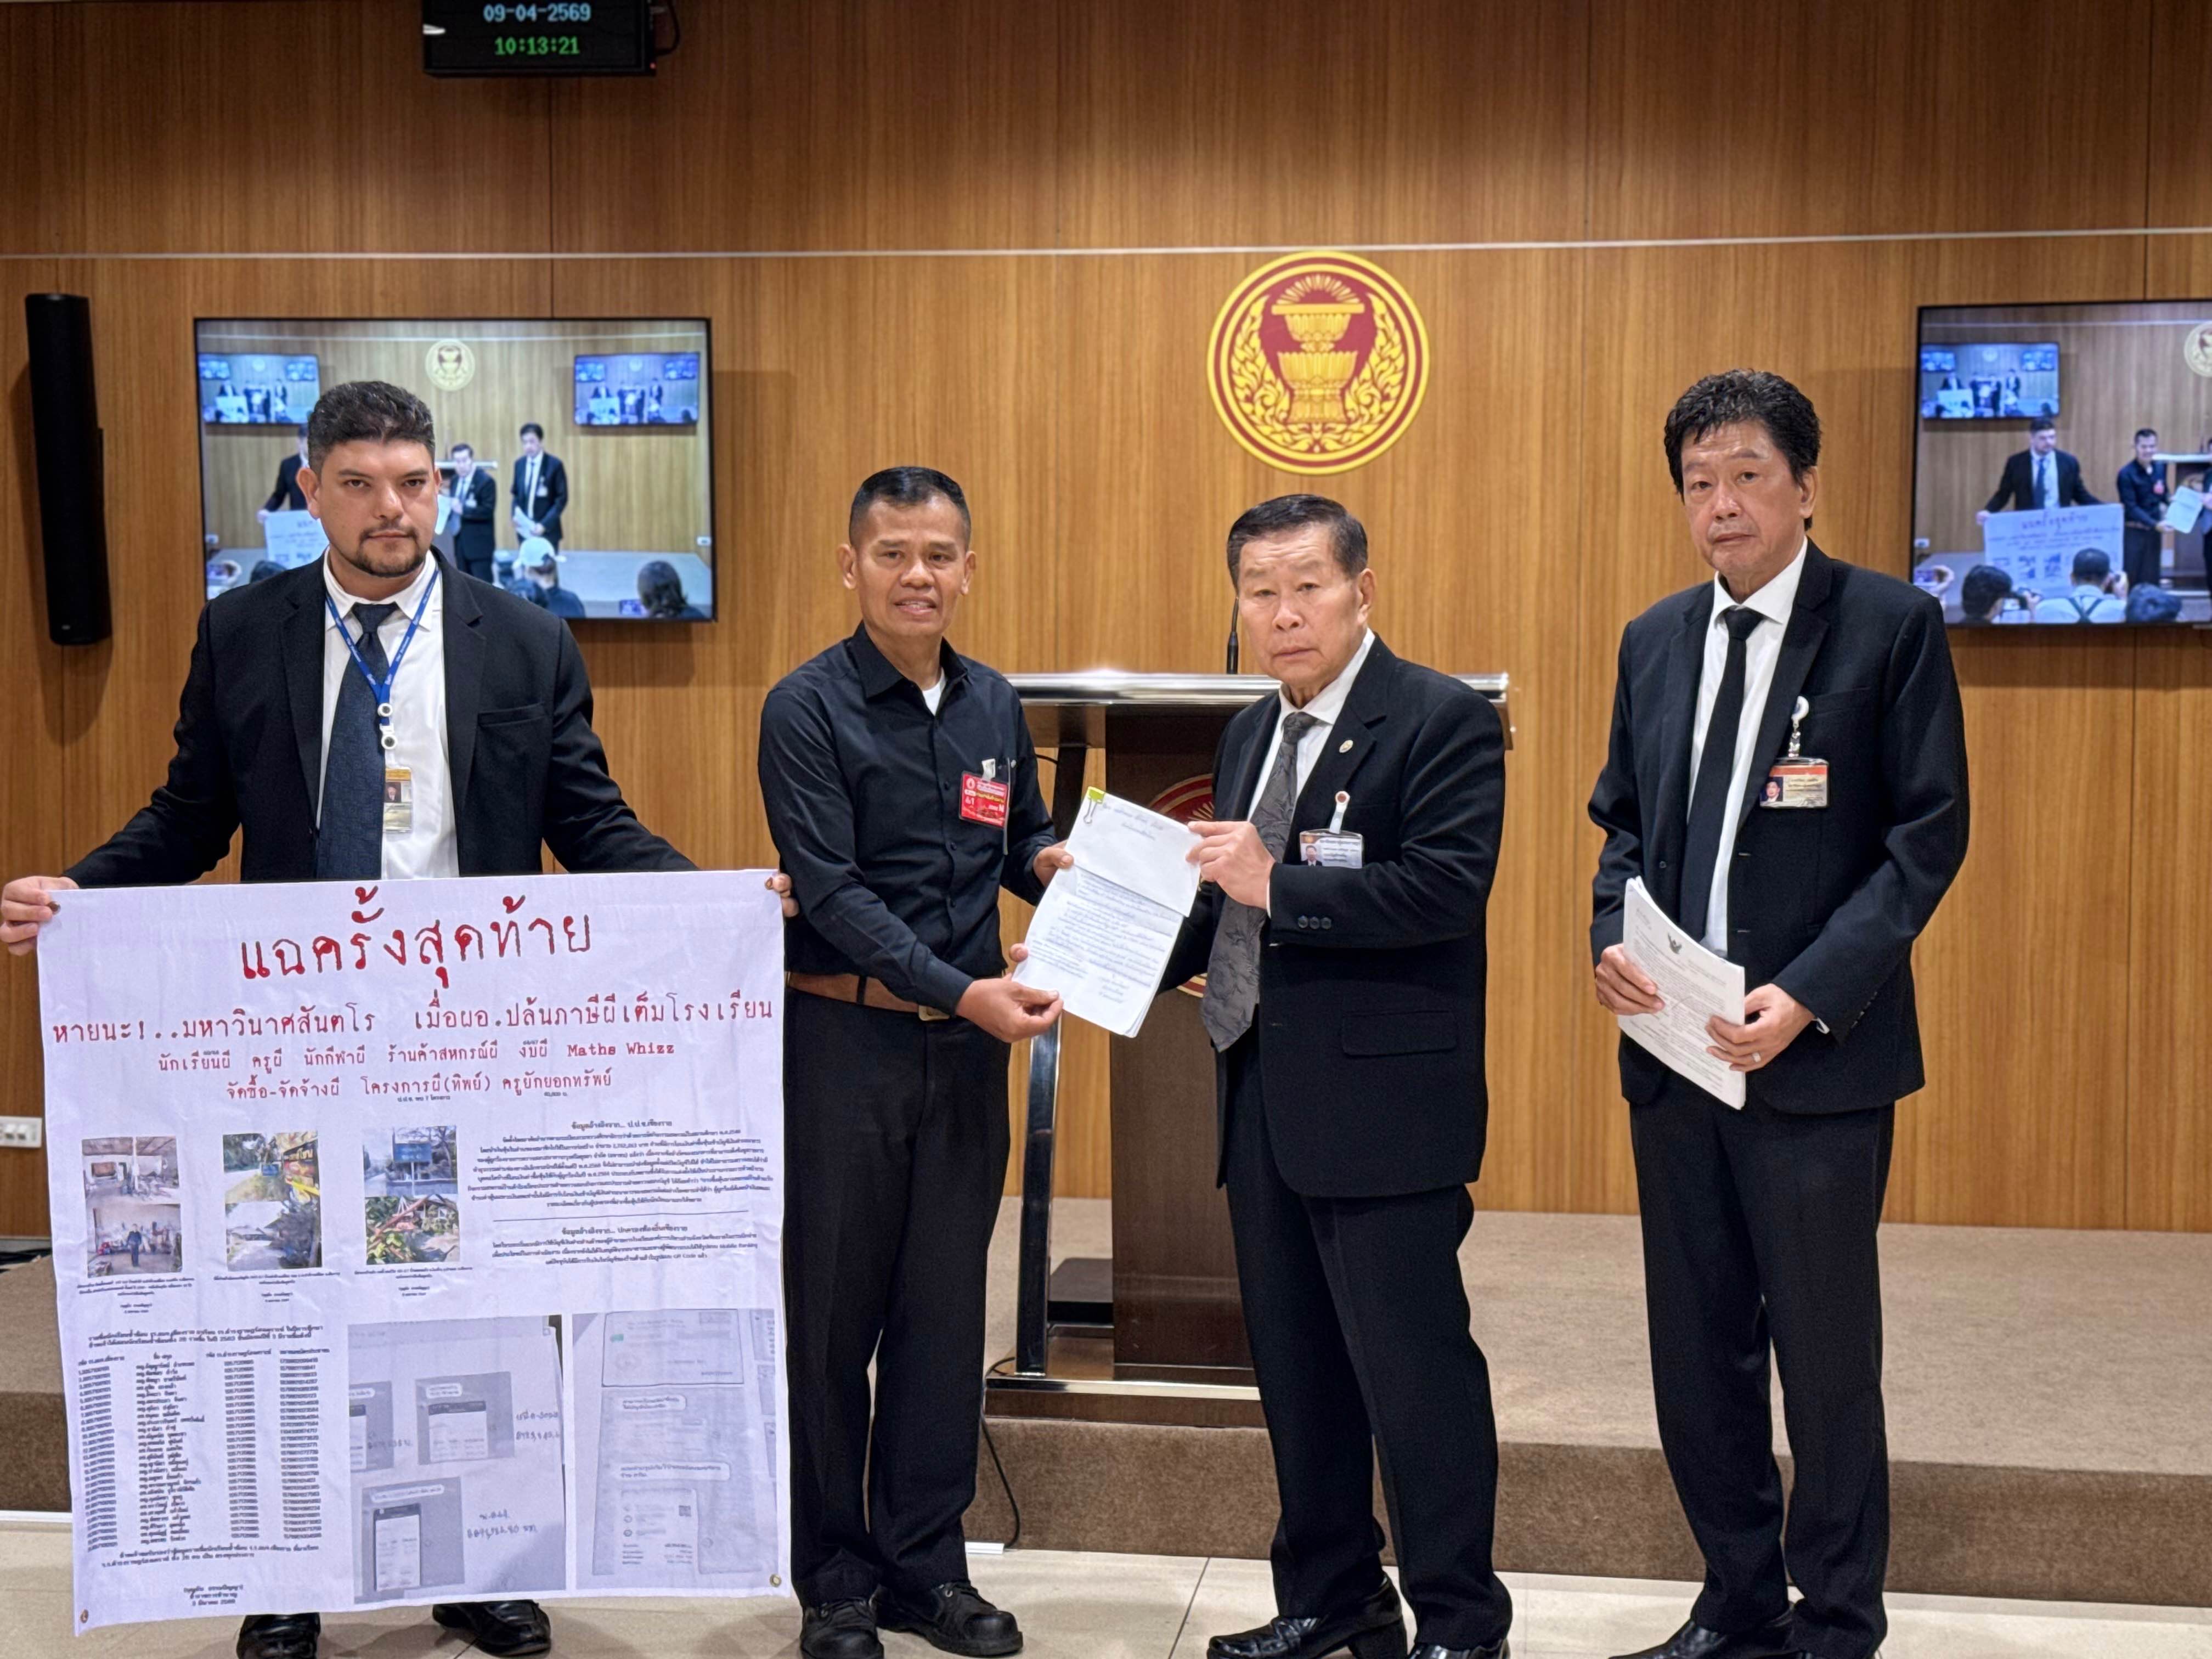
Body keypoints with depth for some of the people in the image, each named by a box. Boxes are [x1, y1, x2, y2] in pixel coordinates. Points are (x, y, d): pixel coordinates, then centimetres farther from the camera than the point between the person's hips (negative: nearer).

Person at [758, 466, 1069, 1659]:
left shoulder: (995, 706, 9)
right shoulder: (807, 709, -8)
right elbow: (832, 890, -16)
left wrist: (1052, 863, -3)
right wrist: (960, 991, -24)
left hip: (967, 1044, 5)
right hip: (843, 1036, -4)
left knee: (944, 1309, 10)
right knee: (832, 1312, 5)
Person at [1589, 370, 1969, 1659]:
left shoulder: (1892, 625, -5)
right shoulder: (1656, 639, 11)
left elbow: (1930, 832, -9)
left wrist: (1811, 993, -18)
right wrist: (1612, 939, -3)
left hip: (1817, 1054, -5)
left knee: (1826, 1356, 5)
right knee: (1698, 1352, 14)